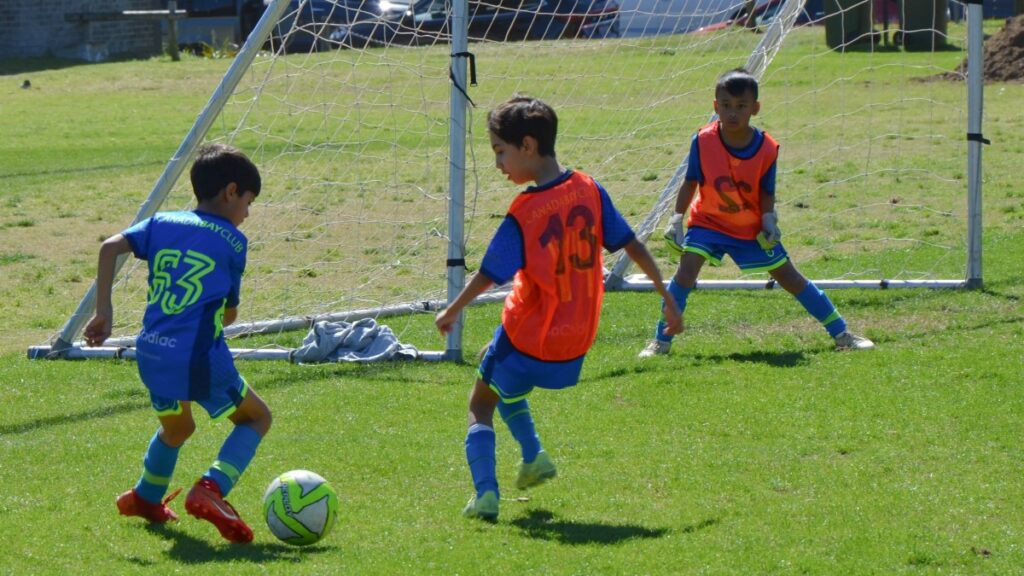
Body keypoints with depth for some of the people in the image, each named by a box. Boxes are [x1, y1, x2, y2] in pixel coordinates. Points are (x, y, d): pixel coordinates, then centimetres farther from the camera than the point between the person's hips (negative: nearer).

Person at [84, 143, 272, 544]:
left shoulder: (162, 224, 14)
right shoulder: (232, 241, 5)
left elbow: (111, 247, -1)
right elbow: (230, 313, 10)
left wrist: (103, 311, 2)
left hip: (152, 356, 5)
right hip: (202, 360, -5)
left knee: (176, 427, 33)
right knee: (256, 418, 15)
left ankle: (145, 498, 51)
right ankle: (211, 489, -6)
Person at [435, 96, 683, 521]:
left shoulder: (523, 214, -19)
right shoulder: (589, 190, -4)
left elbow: (489, 275, -12)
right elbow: (633, 246, 3)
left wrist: (451, 312, 4)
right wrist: (668, 300, 12)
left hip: (528, 341, -6)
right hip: (576, 344, 6)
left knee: (481, 405, 14)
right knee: (498, 371, 32)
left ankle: (485, 493, -6)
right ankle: (533, 456, 21)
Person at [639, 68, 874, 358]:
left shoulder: (767, 148, -17)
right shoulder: (704, 141, -19)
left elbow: (766, 193, -6)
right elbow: (691, 182, -6)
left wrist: (768, 220, -22)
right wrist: (676, 220, -9)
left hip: (752, 228, 1)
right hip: (708, 222, -1)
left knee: (790, 278, 5)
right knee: (687, 269, -22)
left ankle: (841, 334, 15)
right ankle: (661, 341, -12)